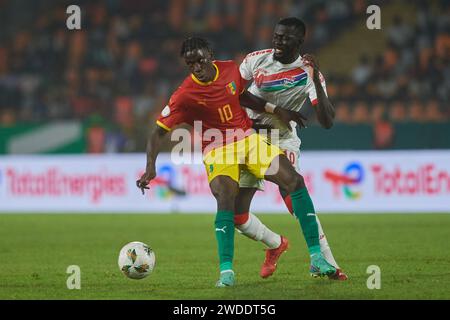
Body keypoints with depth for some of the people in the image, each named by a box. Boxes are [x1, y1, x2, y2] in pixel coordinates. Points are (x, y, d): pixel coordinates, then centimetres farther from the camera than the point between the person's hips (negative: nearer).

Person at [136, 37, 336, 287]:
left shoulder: (230, 69, -2)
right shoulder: (185, 95, -15)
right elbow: (159, 132, -14)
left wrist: (277, 111, 15)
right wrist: (151, 167, -26)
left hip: (249, 139, 5)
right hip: (217, 151, -4)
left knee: (294, 181, -9)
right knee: (226, 201, -30)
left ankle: (317, 257, -5)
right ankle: (226, 271, -21)